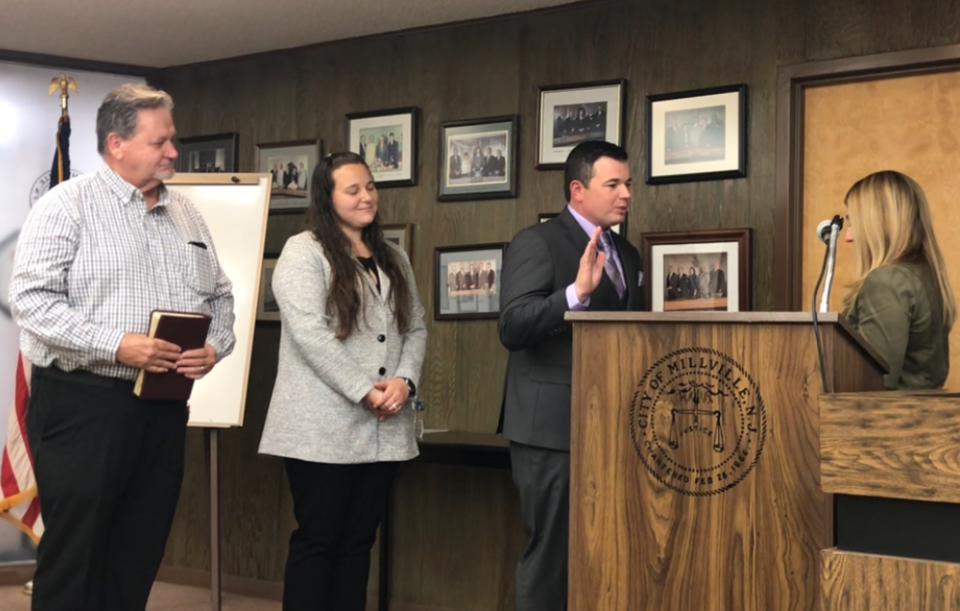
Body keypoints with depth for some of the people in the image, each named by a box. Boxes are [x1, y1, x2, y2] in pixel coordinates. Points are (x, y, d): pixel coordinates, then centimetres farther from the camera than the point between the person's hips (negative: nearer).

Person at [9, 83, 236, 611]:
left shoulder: (185, 215, 14)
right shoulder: (66, 206, -6)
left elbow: (219, 295, 18)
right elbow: (32, 299, -15)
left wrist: (214, 346, -3)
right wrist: (115, 345, -23)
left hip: (164, 407, 6)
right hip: (81, 403, -6)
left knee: (139, 552, 11)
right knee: (73, 555, -1)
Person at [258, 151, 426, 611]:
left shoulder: (393, 259, 16)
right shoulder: (303, 252, -5)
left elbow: (416, 327, 13)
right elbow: (309, 333, -15)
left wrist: (404, 380, -6)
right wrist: (363, 392, -16)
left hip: (381, 430, 6)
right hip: (323, 428, -6)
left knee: (358, 540, 9)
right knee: (317, 538, -1)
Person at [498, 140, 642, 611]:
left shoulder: (627, 254, 15)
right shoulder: (537, 243, -8)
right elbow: (512, 329, -19)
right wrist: (577, 292, -31)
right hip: (552, 426, -7)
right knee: (552, 552, -1)